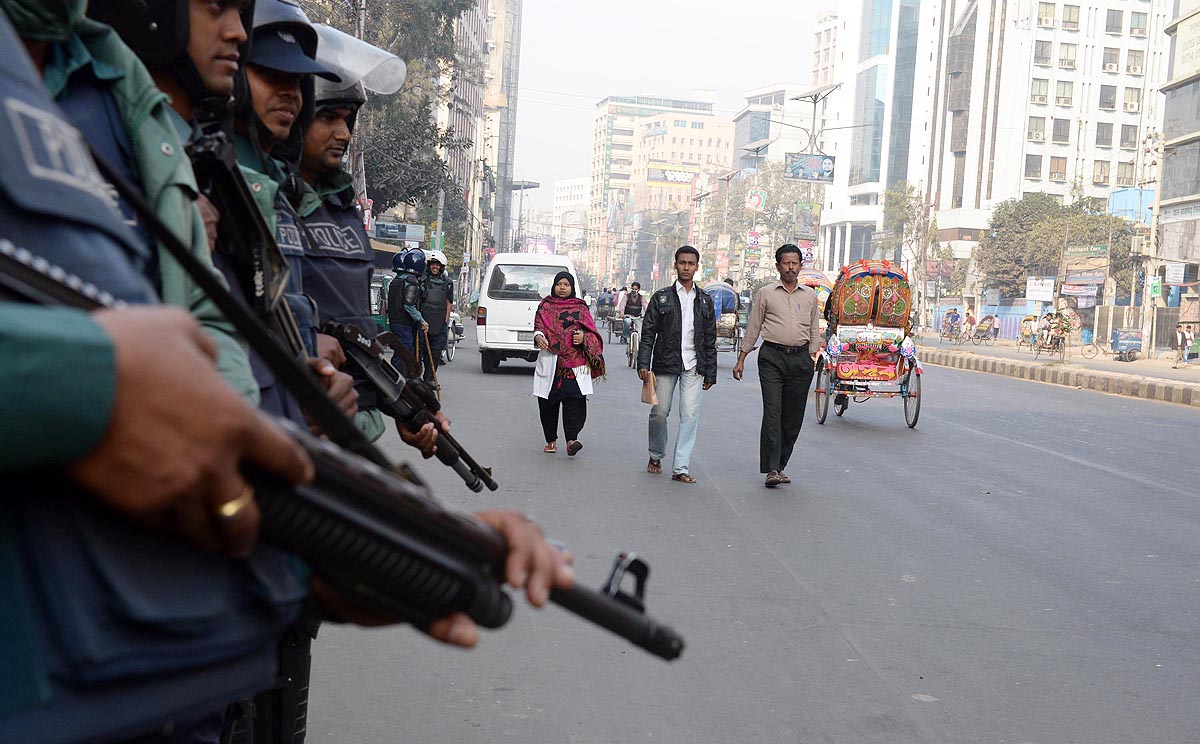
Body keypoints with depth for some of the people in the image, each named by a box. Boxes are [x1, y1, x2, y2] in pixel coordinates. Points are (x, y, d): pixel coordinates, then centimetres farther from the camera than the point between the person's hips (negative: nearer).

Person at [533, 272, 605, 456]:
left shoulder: (580, 308, 12)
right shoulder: (545, 306, 14)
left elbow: (592, 332, 10)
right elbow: (538, 326, 5)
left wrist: (583, 337, -13)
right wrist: (539, 337, -17)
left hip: (574, 362, -1)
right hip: (549, 362, 2)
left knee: (574, 400, -15)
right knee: (548, 403, 3)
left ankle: (571, 440, -20)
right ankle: (551, 441, 15)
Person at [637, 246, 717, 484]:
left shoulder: (704, 301, 11)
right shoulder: (661, 297, 4)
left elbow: (710, 339, 13)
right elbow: (648, 333, 1)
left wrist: (710, 373, 10)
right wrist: (643, 364, -9)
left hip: (693, 366, 1)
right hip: (665, 364, -1)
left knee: (690, 414, -8)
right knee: (659, 412, 5)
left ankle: (680, 468, -5)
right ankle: (656, 456, 29)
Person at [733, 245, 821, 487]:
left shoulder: (810, 295, 13)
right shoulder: (765, 293, 6)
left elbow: (815, 330, 16)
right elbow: (753, 328, 9)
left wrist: (812, 358, 7)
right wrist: (741, 359, 6)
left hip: (800, 358, 3)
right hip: (772, 357, -3)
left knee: (793, 417, 4)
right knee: (772, 412, -12)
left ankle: (779, 466, 15)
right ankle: (771, 469, -14)